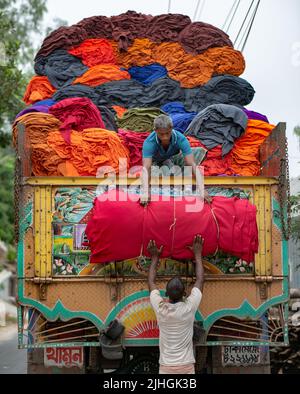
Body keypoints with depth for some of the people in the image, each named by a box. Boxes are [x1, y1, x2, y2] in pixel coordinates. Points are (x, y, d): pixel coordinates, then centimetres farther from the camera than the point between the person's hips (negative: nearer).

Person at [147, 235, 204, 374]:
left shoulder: (160, 308, -5)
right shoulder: (189, 308, -8)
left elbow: (151, 282, 12)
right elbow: (200, 280, 6)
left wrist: (155, 258, 20)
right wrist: (197, 255, 15)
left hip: (166, 368, 1)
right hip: (186, 368, -1)